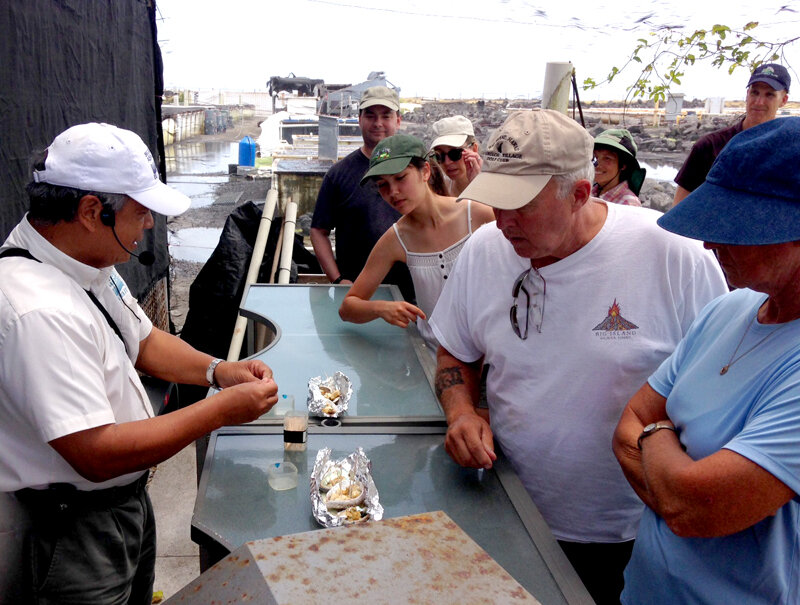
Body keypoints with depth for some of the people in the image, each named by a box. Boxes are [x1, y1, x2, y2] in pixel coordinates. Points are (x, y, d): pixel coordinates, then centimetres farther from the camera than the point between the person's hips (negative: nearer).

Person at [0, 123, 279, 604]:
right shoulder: (40, 312, -33)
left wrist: (217, 370, -5)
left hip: (128, 496, 9)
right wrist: (220, 410, -26)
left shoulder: (91, 263, -1)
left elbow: (145, 341, 12)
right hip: (77, 530, -9)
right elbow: (97, 454, -33)